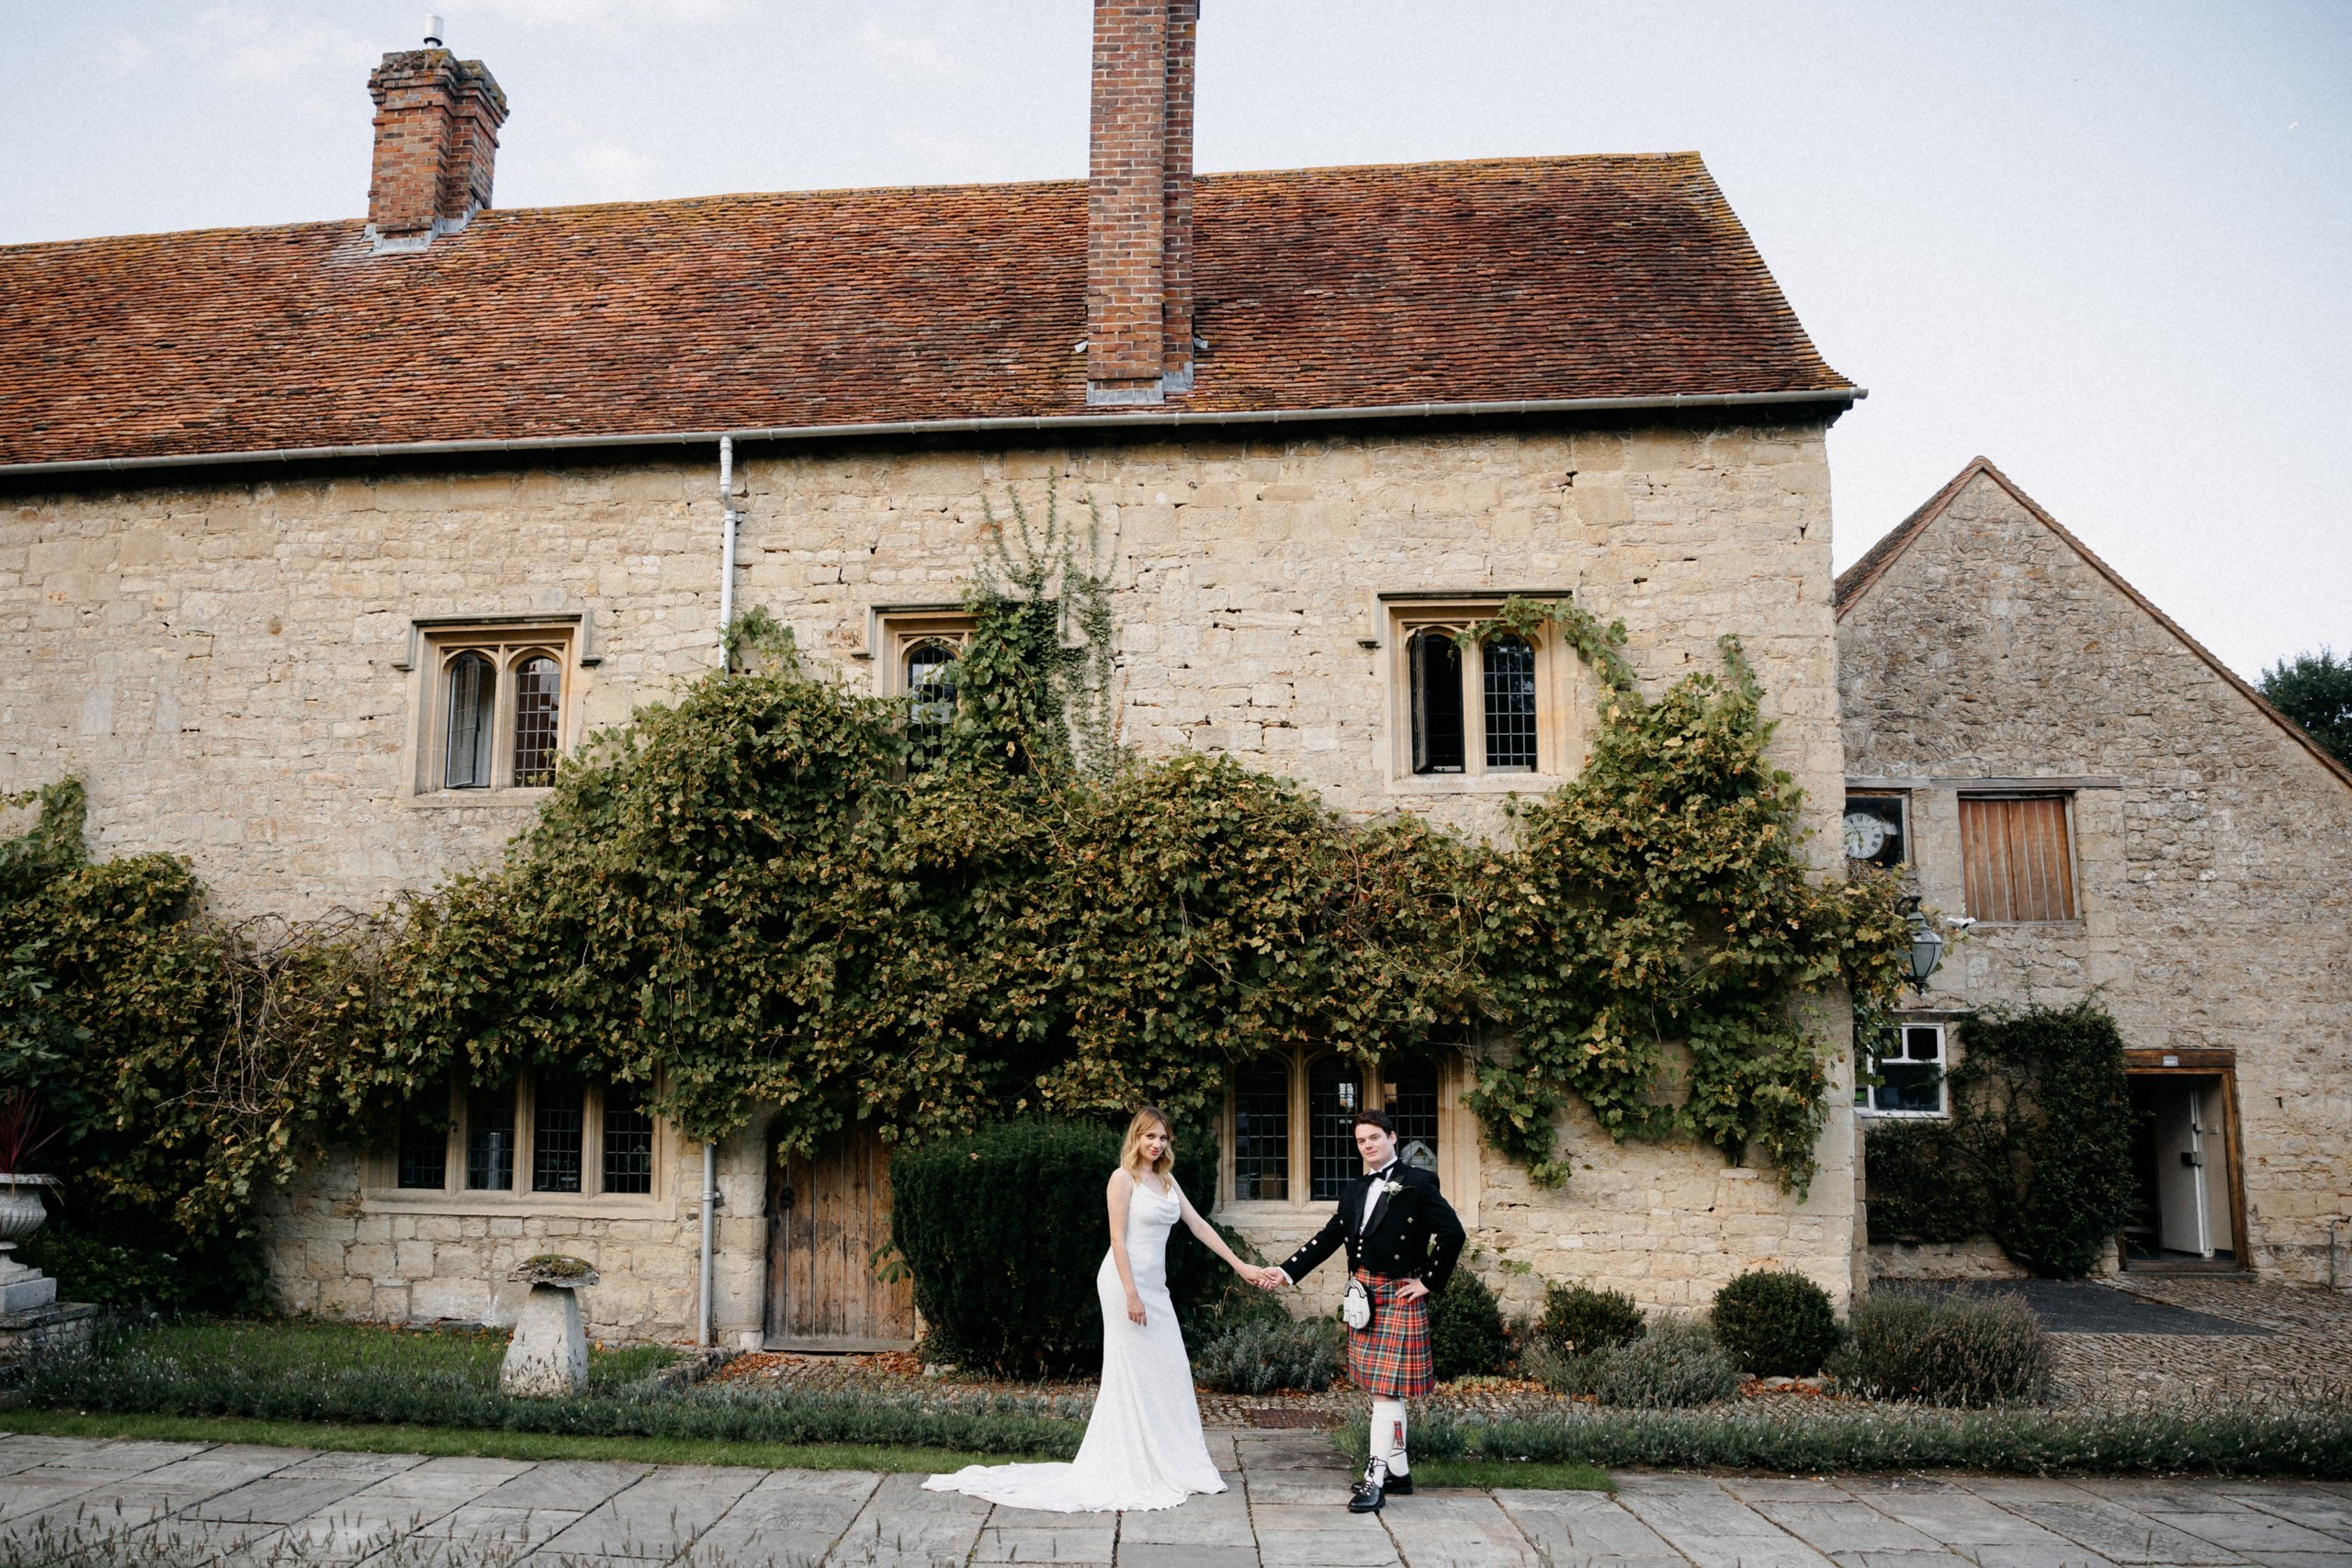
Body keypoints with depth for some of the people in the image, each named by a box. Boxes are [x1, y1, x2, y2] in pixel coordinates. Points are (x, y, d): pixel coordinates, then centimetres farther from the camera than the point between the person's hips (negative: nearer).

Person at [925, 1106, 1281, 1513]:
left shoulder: (1166, 1179, 13)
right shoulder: (1123, 1178, -8)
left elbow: (1199, 1225, 13)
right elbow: (1118, 1238, -13)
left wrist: (1241, 1266, 8)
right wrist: (1132, 1294, -19)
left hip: (1155, 1287, 7)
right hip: (1127, 1281, -7)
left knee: (1168, 1371, 7)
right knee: (1132, 1372, -2)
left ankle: (1168, 1462, 15)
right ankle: (1133, 1467, 6)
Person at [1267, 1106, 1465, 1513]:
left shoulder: (1417, 1183, -7)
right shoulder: (1353, 1191, 13)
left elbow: (1452, 1234, -12)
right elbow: (1328, 1238, 11)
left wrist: (1429, 1282, -11)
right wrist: (1287, 1272, 1)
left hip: (1399, 1297, -7)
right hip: (1363, 1297, 7)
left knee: (1386, 1388, -8)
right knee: (1383, 1390, 14)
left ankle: (1375, 1479, -7)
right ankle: (1399, 1472, 24)